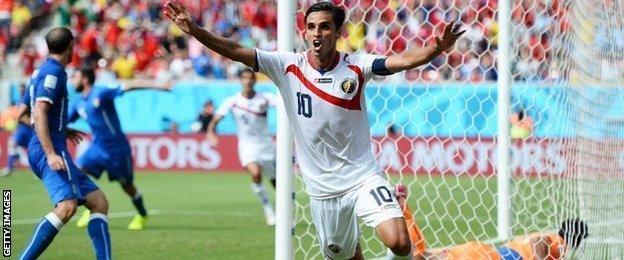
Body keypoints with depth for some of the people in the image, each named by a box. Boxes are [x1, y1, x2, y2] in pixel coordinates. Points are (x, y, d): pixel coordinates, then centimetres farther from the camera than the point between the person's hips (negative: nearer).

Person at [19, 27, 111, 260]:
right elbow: (39, 113, -19)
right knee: (67, 206, -27)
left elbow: (33, 114, 31)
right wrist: (50, 154, -25)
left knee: (99, 203, 8)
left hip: (46, 150, 11)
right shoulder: (53, 71, -8)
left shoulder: (43, 70, 21)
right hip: (51, 148, -11)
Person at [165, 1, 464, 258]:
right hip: (322, 187, 2)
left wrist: (437, 48, -41)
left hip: (363, 177, -2)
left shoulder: (356, 66, -8)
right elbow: (236, 51, -10)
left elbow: (402, 60, -22)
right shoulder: (288, 66, -4)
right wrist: (195, 30, -23)